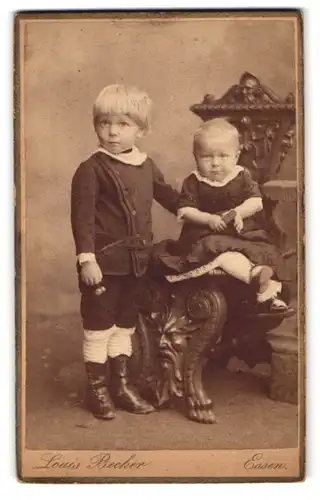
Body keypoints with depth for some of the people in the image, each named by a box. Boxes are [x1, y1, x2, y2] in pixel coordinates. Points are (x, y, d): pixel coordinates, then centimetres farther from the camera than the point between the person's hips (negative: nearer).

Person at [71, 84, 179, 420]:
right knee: (98, 325, 5)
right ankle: (97, 387, 19)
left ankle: (121, 383, 30)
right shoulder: (92, 169, -12)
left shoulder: (146, 165, 8)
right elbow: (82, 217, -16)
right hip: (104, 262, -6)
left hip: (136, 261, 6)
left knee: (125, 323, 16)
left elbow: (168, 195, 22)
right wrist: (86, 259, -21)